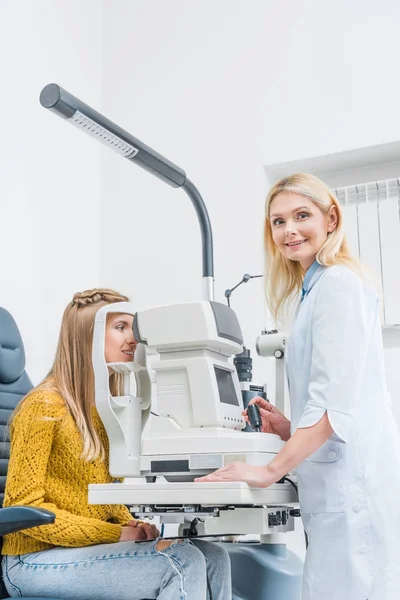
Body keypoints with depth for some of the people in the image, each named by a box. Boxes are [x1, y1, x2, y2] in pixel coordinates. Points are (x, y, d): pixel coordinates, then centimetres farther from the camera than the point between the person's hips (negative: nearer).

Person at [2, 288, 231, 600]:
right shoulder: (45, 405, -13)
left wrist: (131, 524, -5)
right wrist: (116, 534, -18)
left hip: (92, 545, 8)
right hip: (39, 559, -8)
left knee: (213, 558, -12)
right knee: (183, 562, -24)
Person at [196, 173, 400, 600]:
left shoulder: (339, 284, -7)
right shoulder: (315, 291, 23)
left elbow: (335, 400, -17)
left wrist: (271, 470, -18)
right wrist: (288, 429, 12)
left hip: (355, 485, -9)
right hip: (340, 489, 9)